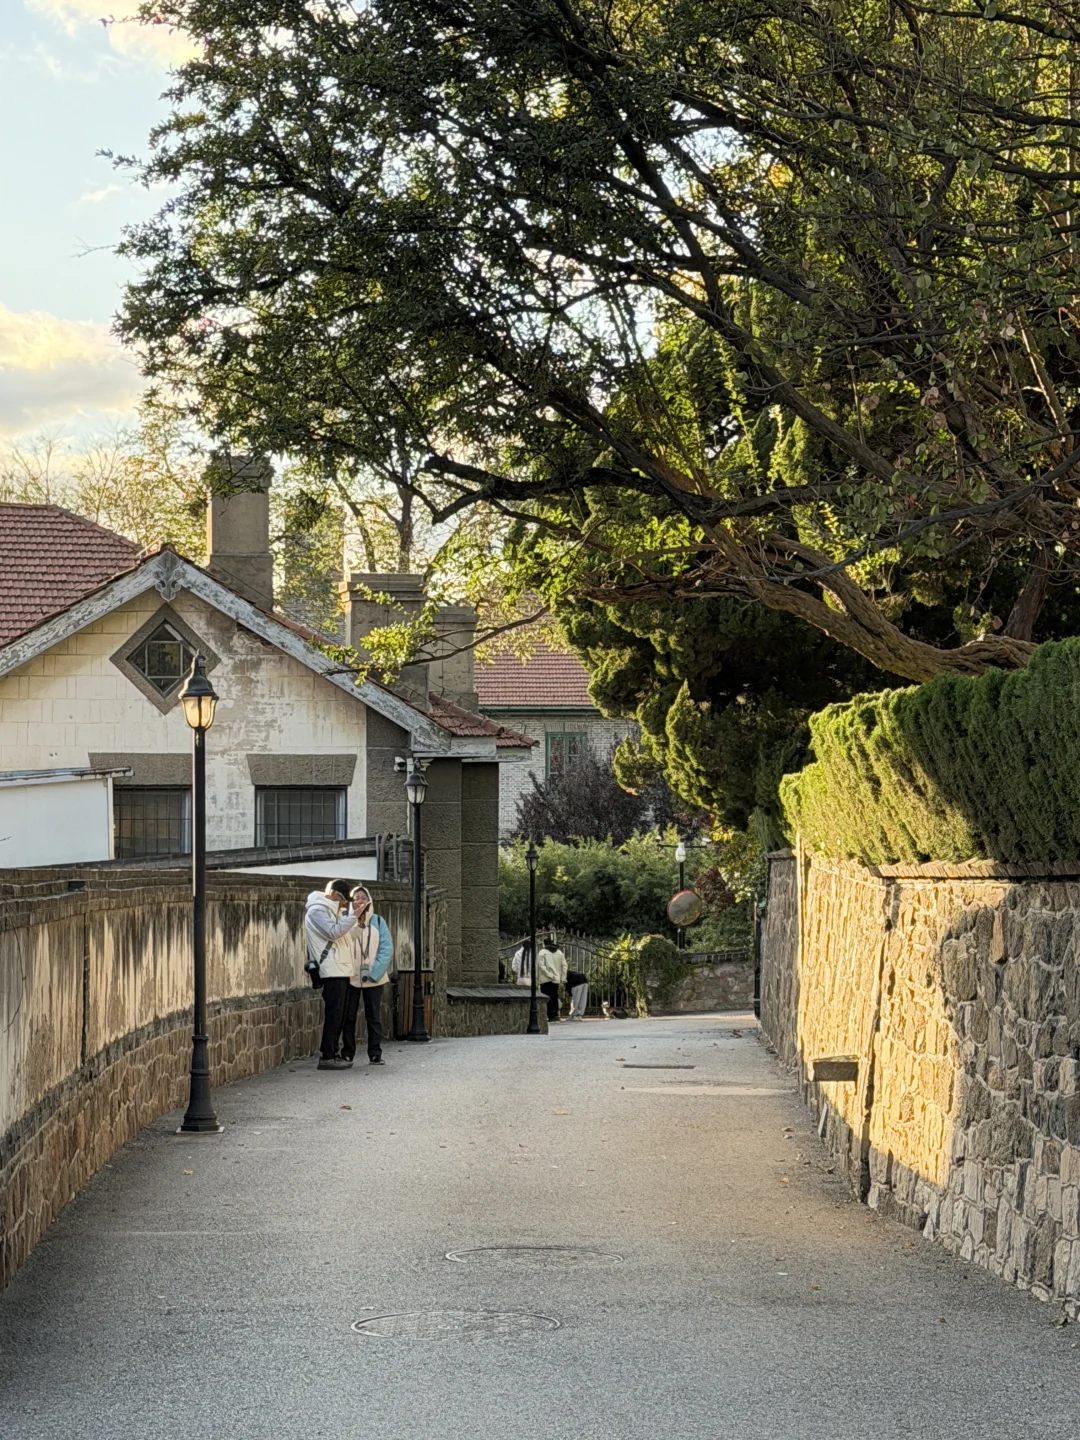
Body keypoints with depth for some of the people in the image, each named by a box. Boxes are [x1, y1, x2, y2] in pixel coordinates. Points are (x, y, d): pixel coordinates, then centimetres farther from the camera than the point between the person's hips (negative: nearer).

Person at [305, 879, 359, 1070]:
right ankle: (326, 1057, -10)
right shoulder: (317, 910, -10)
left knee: (340, 1014, 10)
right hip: (331, 970, -10)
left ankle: (333, 1053, 13)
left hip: (342, 969, 10)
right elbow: (334, 932, -21)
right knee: (334, 1013, -11)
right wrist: (353, 915, -20)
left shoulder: (333, 910, 20)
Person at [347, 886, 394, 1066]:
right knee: (349, 1016, 3)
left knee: (374, 1017, 2)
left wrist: (375, 973, -12)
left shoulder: (378, 921, 3)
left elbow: (386, 949, -1)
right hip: (350, 977, 0)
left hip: (374, 977, 0)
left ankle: (375, 1054, 5)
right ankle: (347, 1054, 9)